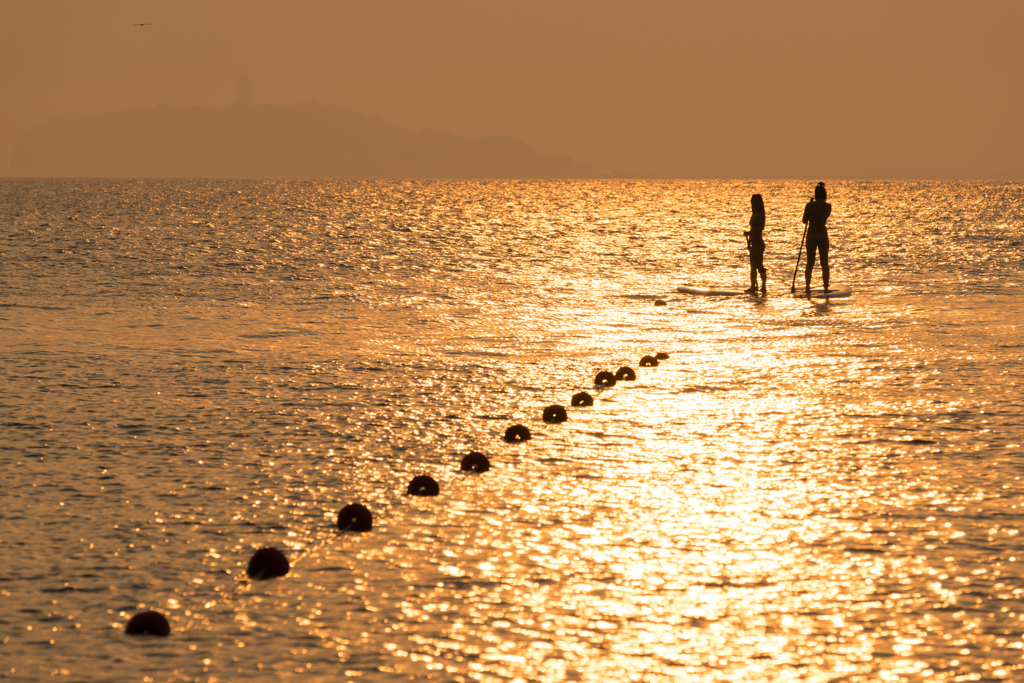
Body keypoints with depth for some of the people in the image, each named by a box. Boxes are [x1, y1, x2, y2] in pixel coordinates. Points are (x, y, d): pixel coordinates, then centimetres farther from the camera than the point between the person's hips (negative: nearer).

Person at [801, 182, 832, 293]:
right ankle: (826, 287, 4)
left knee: (810, 263, 6)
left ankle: (807, 287, 2)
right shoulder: (828, 206, -3)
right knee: (824, 263, 7)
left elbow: (804, 221, 0)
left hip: (811, 235, 0)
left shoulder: (810, 205, -7)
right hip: (823, 235, 0)